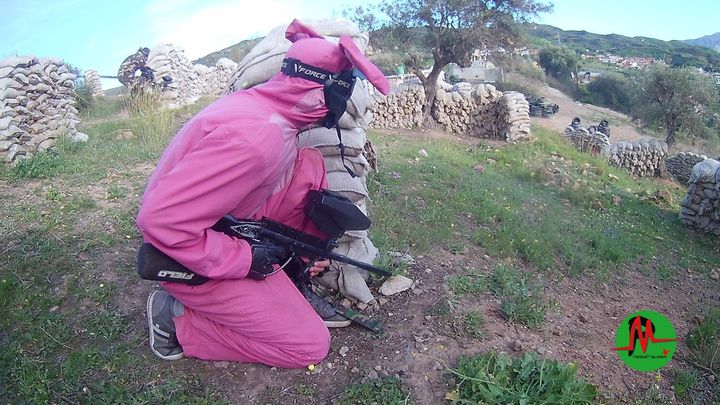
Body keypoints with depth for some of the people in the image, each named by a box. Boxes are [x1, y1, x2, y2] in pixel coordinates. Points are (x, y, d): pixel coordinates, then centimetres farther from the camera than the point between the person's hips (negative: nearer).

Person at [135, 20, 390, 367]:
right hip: (195, 261, -8)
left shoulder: (262, 104, -4)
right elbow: (161, 220, -34)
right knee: (312, 344, -2)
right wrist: (244, 259, -21)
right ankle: (178, 317, 1)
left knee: (311, 165, 0)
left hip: (224, 229, 9)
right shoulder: (257, 136, -33)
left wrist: (314, 246, 2)